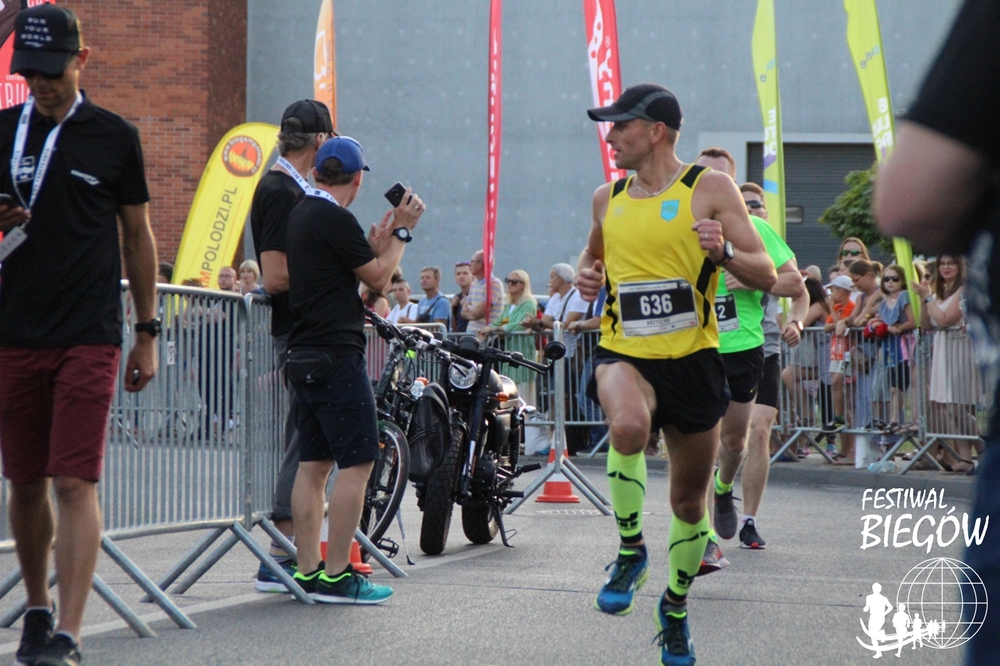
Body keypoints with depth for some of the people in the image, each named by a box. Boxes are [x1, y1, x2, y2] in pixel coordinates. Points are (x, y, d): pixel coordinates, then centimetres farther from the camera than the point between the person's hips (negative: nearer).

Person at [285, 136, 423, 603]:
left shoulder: (300, 215, 15)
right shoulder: (335, 220, -14)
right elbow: (379, 277, -5)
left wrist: (376, 243, 23)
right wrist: (401, 232, 5)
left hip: (305, 356, 10)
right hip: (337, 356, -10)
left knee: (313, 463, 10)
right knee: (356, 462, -7)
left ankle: (308, 571, 11)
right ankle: (336, 576, -8)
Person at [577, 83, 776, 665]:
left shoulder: (711, 189, -5)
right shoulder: (608, 198, 8)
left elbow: (766, 276, -7)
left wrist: (723, 252, -27)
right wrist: (588, 274, 6)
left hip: (691, 358, -1)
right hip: (623, 353, 1)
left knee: (691, 498, 10)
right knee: (629, 426, -35)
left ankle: (676, 606, 34)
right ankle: (631, 551, -14)